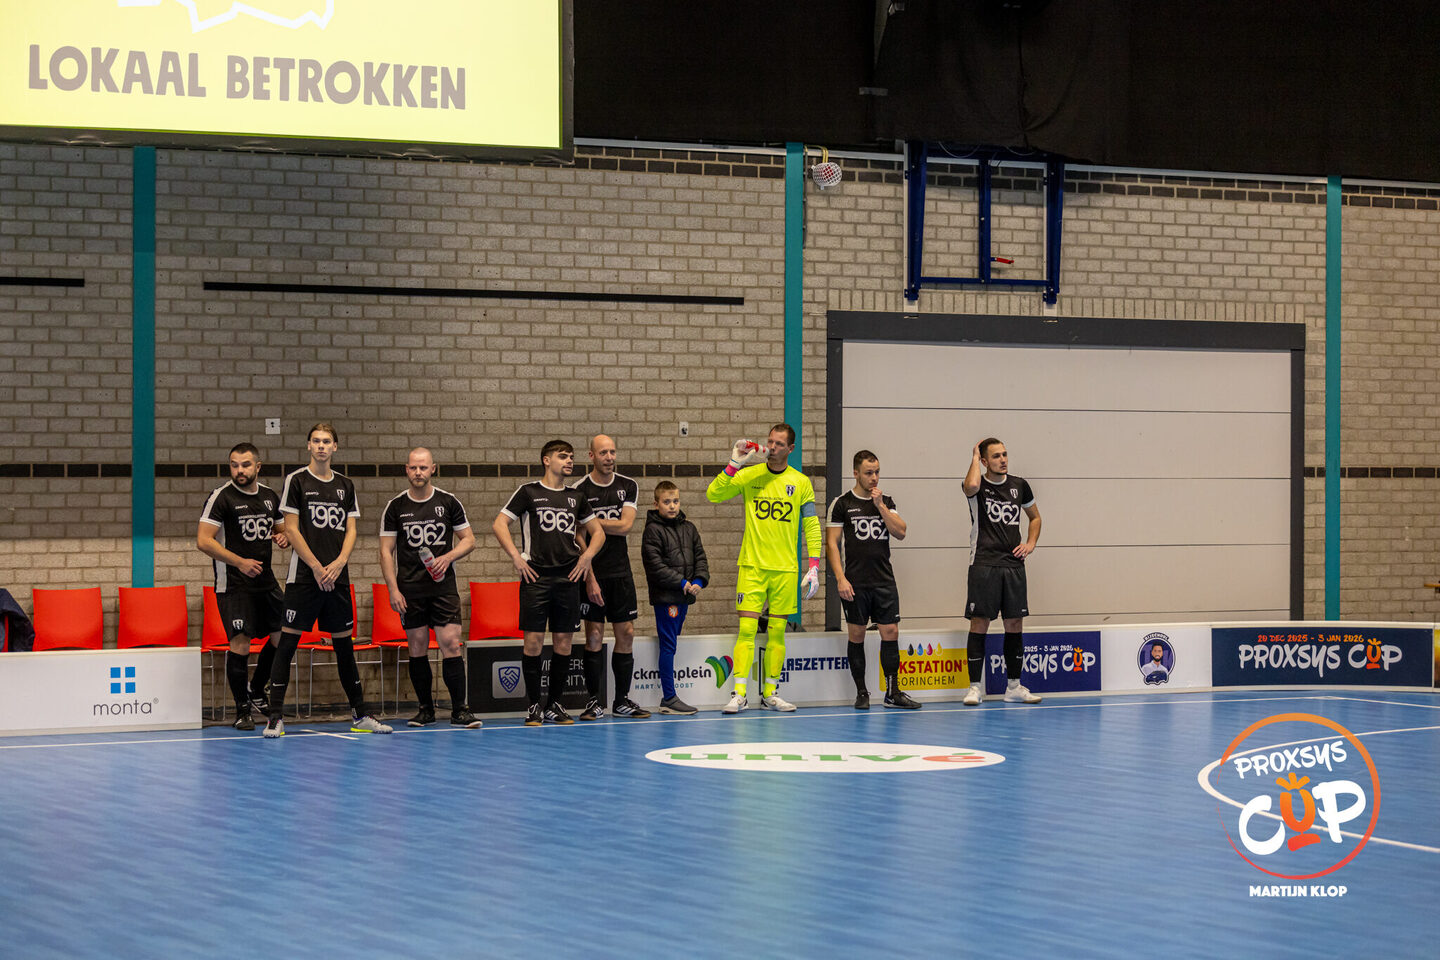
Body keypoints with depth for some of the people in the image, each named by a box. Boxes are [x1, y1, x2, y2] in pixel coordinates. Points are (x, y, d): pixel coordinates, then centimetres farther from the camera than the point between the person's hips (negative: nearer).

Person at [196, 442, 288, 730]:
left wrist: (283, 538, 0)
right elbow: (203, 541, -15)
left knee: (283, 635, 6)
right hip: (233, 584, -6)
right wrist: (239, 562, -23)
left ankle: (256, 690, 28)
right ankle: (242, 709, 0)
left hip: (265, 580, 6)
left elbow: (279, 529, 26)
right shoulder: (221, 497, -9)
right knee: (240, 642, -12)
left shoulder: (270, 496, 10)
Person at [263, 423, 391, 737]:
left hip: (337, 577, 4)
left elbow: (351, 529, 10)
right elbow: (291, 529, -5)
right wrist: (316, 567, -11)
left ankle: (359, 715, 16)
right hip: (303, 577, -4)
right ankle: (276, 717, -5)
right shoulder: (296, 481, -1)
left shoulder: (345, 485, 12)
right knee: (288, 642, -7)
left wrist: (339, 563, -6)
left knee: (345, 643, 9)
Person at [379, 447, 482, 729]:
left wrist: (448, 557, -10)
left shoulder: (448, 502, 4)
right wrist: (393, 589, -4)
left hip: (443, 586, -1)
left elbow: (469, 539, 9)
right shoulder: (396, 506, 4)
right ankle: (426, 709, 13)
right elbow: (386, 550, 5)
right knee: (417, 649, 3)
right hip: (410, 589, 1)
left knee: (451, 645, -10)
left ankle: (459, 710, -6)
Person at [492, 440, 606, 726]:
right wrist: (516, 557, -8)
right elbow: (499, 524, -1)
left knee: (563, 643, 3)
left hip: (568, 577, 4)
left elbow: (598, 532, 23)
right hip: (536, 576, -4)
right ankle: (533, 705, 3)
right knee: (533, 641, -5)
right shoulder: (529, 491, 3)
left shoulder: (575, 497, 14)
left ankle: (556, 704, 13)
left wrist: (587, 556, 7)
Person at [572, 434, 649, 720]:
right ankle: (595, 701, 3)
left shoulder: (628, 487, 6)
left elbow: (625, 525, -5)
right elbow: (579, 540, -9)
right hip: (593, 573, -4)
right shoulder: (579, 491, -5)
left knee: (626, 634, 3)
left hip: (621, 571, 4)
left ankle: (622, 700, 12)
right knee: (594, 635, -4)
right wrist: (589, 579, -15)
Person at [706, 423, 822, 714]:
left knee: (777, 632, 4)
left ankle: (770, 694, 12)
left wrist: (814, 567, 0)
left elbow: (812, 526, 7)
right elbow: (713, 495, -5)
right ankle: (739, 695, -8)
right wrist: (734, 464, -14)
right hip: (752, 566, -1)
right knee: (746, 628, -8)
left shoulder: (801, 482, 4)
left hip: (785, 569, 1)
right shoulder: (749, 475, 3)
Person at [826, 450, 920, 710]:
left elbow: (900, 532, 1)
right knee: (857, 635, 2)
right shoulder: (842, 503, 0)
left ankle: (893, 692, 5)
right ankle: (861, 693, 10)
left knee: (891, 633, 0)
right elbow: (832, 544, -2)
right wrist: (840, 579, -11)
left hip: (884, 580, 3)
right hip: (855, 582, -3)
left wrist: (880, 506, -7)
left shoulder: (886, 501, 11)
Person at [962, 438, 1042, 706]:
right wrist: (974, 458, -12)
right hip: (984, 564, -4)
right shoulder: (978, 485, -2)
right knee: (980, 623, -5)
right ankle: (975, 687, -1)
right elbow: (972, 486, -29)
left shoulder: (1019, 485, 10)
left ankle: (1013, 686, 13)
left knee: (1014, 623, 6)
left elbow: (1035, 517, 24)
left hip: (1013, 563, 4)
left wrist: (1030, 543, 7)